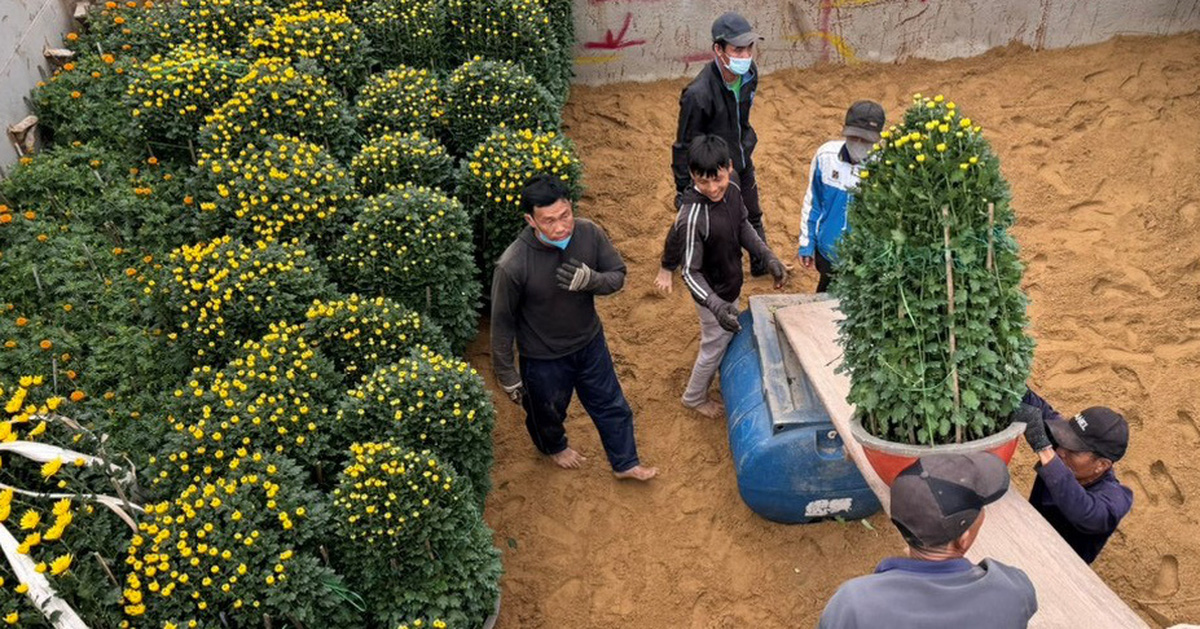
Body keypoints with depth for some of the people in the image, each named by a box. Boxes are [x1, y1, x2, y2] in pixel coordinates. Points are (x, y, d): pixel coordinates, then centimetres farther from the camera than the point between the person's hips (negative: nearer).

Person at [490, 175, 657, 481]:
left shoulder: (589, 233, -21)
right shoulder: (512, 266, -33)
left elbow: (618, 276, -7)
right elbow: (502, 322, -19)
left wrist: (591, 280, -31)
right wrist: (506, 375, -9)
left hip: (590, 342, 3)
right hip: (543, 358, -3)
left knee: (611, 405, 22)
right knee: (549, 413, 25)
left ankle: (625, 463, 49)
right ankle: (554, 447, 61)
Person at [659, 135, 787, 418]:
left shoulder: (731, 184, -17)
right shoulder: (693, 217, -38)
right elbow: (690, 272, -29)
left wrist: (768, 257, -8)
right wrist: (715, 305, -41)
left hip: (730, 283, 7)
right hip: (713, 293, -7)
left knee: (729, 336, 32)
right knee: (716, 345, 17)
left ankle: (722, 374, 62)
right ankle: (694, 397, 44)